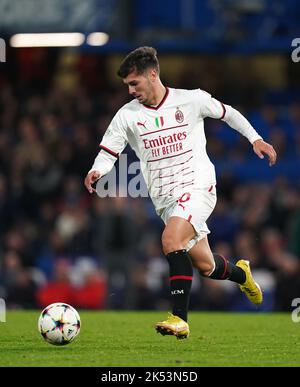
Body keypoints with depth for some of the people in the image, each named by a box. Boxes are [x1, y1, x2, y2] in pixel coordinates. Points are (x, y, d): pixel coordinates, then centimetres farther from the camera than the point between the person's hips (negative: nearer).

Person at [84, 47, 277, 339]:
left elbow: (226, 112, 13)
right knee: (204, 266, 8)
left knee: (171, 239, -29)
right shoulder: (127, 115, 2)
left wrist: (255, 139, 10)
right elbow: (108, 151, 4)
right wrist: (96, 171, -17)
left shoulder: (191, 100, -3)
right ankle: (240, 273, 44)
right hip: (165, 199, 4)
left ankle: (179, 319, -30)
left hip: (198, 186, -4)